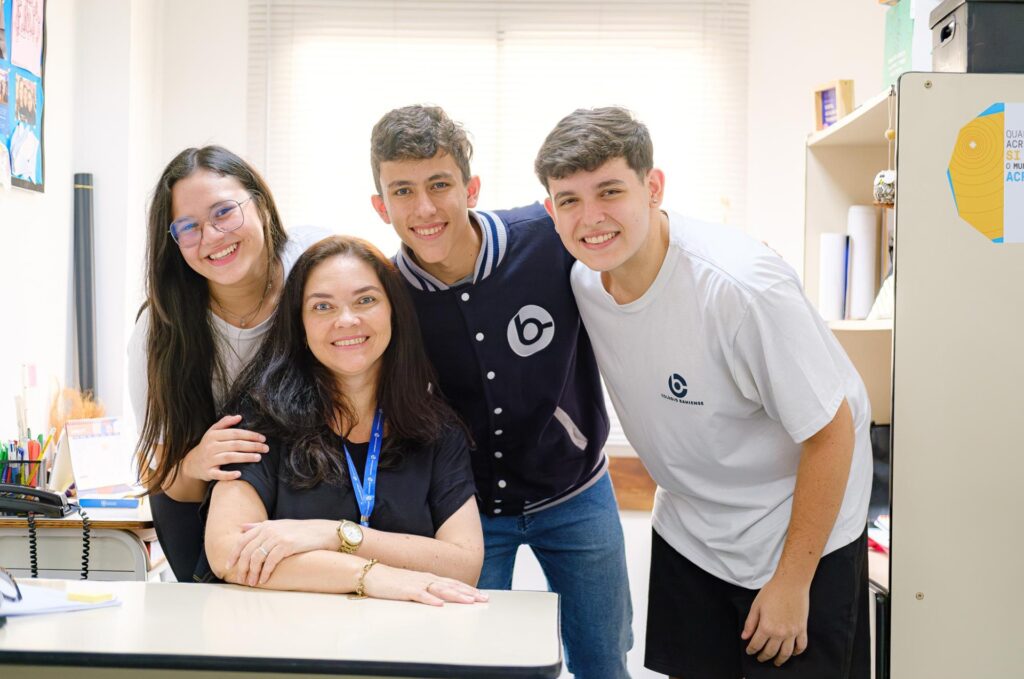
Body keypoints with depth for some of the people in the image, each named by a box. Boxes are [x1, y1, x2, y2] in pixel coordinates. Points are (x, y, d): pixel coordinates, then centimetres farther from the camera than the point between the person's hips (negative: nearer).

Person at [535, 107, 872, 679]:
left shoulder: (741, 287, -30)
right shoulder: (583, 278, -10)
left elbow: (830, 433, -22)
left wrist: (792, 583, -15)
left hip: (801, 530, -5)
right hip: (688, 534, 6)